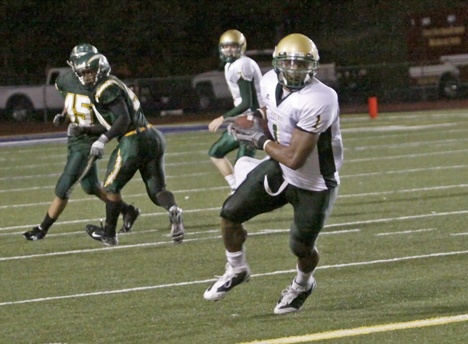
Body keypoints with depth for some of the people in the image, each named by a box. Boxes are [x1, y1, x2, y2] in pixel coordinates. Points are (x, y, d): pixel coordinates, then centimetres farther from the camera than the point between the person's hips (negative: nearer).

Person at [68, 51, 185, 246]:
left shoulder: (106, 89, -9)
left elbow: (124, 119, -18)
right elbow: (110, 125, 24)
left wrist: (103, 140, -19)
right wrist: (84, 130, 21)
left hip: (134, 141, -9)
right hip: (152, 137, 9)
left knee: (112, 186, 10)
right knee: (156, 190, 9)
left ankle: (109, 233, 20)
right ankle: (173, 210, -22)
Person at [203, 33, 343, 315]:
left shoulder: (317, 101, -35)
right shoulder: (271, 82, -10)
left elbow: (294, 159, -32)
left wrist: (261, 141, -18)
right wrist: (258, 120, -7)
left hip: (314, 184, -7)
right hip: (279, 169, 7)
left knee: (302, 247, 5)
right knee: (230, 214, 1)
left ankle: (303, 285, 41)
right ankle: (237, 270, 28)